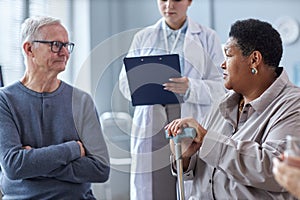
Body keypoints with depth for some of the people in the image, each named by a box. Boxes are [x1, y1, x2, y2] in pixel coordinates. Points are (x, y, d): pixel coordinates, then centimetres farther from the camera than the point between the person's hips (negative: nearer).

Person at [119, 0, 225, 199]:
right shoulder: (142, 37, 15)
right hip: (151, 124, 2)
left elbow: (221, 87, -1)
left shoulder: (208, 37, 8)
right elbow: (125, 82, 11)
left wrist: (190, 88, -19)